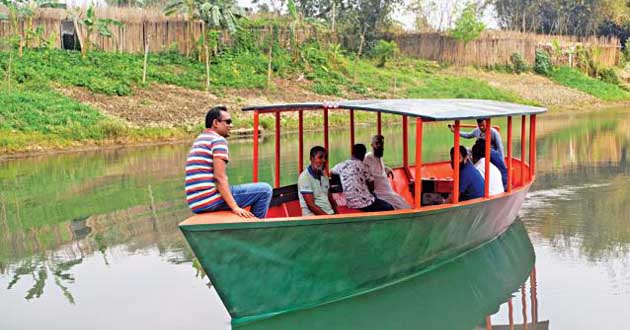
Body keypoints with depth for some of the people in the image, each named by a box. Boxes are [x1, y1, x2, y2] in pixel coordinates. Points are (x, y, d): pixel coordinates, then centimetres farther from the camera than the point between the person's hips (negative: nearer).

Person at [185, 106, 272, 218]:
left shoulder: (198, 141, 21)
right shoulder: (218, 140, -8)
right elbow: (220, 177, -19)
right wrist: (235, 207, -22)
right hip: (211, 201, -10)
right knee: (265, 189, -9)